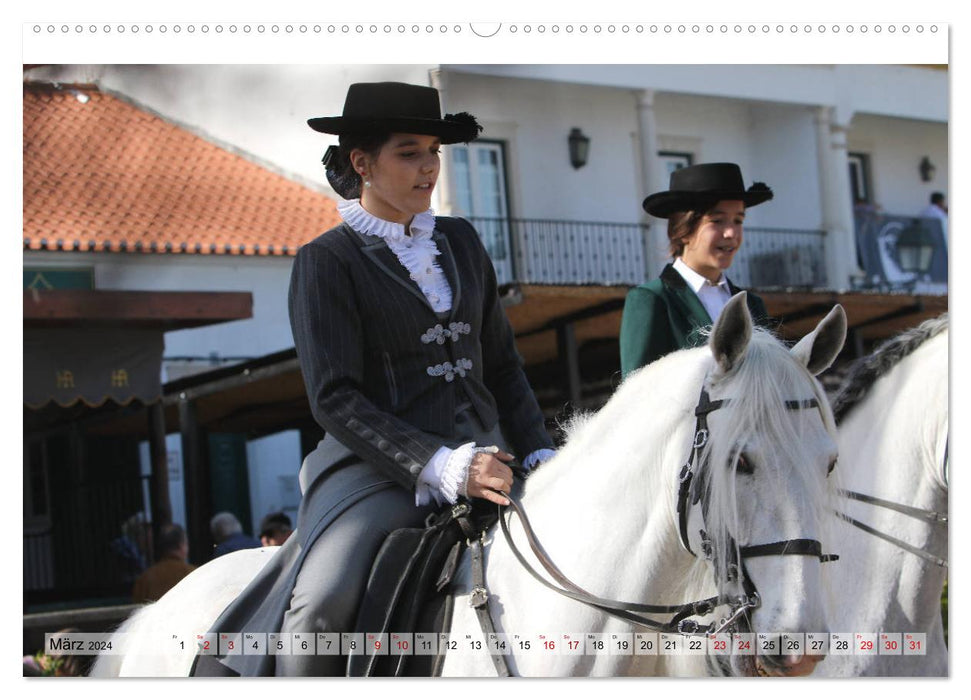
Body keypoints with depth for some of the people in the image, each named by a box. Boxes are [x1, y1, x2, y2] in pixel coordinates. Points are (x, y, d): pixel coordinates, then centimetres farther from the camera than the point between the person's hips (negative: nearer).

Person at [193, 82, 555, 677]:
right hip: (385, 472, -6)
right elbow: (336, 399, -9)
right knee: (319, 606, -29)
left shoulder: (461, 242, 15)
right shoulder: (327, 261, -1)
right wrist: (442, 466, -20)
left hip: (486, 460, 6)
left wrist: (539, 451, 4)